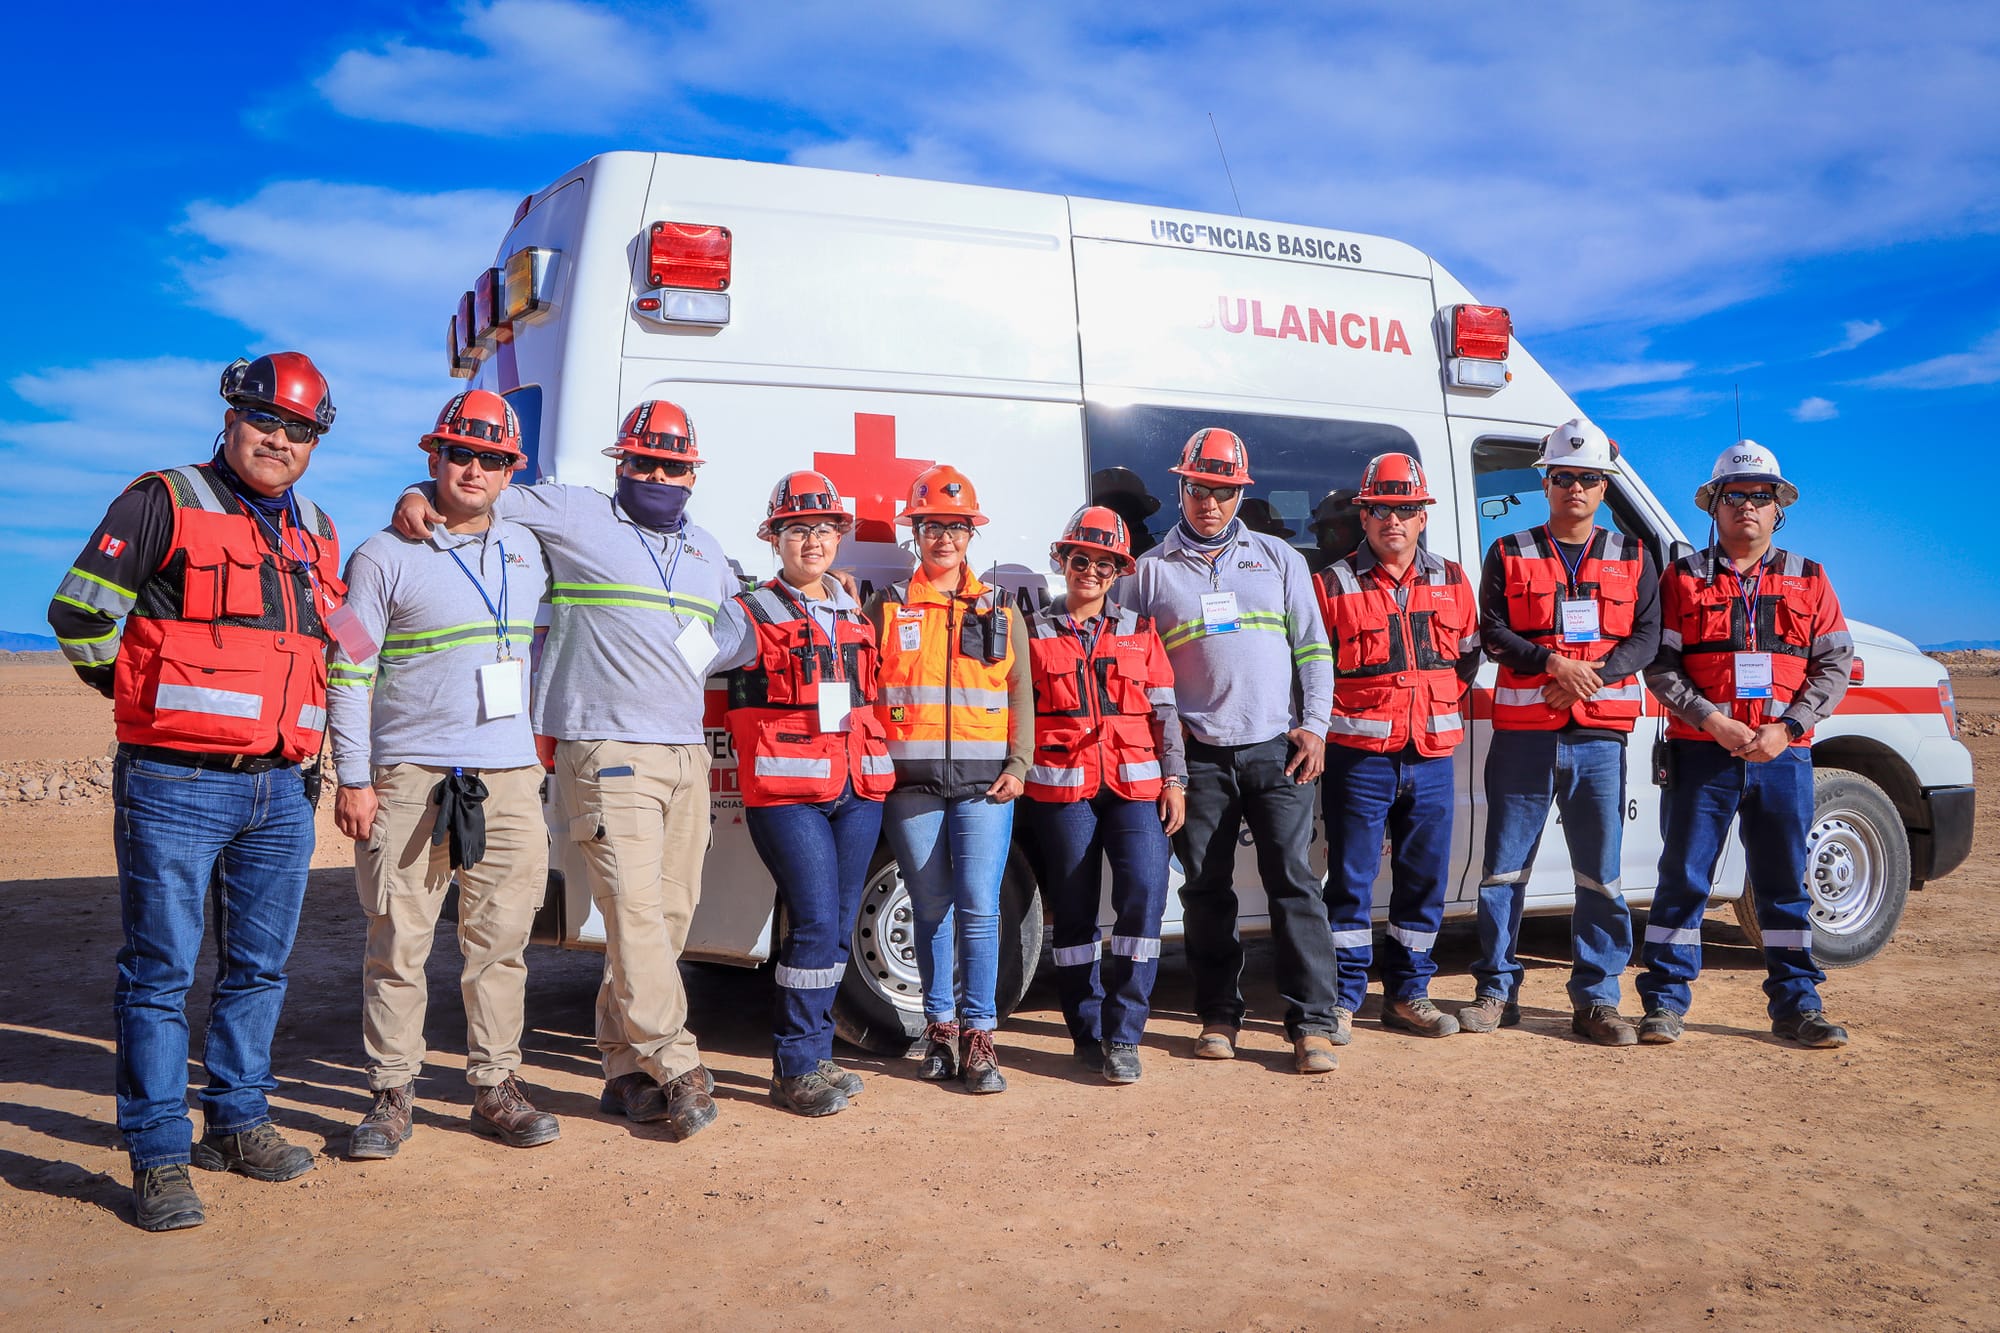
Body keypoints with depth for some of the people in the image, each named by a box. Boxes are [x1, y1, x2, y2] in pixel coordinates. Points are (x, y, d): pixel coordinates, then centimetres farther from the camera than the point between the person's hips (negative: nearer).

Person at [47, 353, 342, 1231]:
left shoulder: (317, 535, 16)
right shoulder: (164, 502, -2)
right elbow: (79, 615, -4)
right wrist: (148, 698, 4)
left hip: (280, 792, 6)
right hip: (176, 787, -6)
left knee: (259, 968, 12)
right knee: (160, 972, -1)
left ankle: (236, 1124, 26)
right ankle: (159, 1158, 7)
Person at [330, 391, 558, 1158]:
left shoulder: (527, 551, 14)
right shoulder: (386, 556, 0)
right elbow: (349, 672, -2)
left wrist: (542, 758, 18)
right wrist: (352, 778, -8)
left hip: (510, 778, 4)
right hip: (410, 778, -4)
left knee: (500, 943, 7)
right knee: (398, 944, 0)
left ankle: (496, 1089, 16)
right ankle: (392, 1096, 11)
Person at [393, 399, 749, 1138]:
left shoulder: (707, 551, 20)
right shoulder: (574, 516, 3)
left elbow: (733, 631, 29)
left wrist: (698, 656, 9)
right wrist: (419, 497, -13)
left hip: (688, 751, 7)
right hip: (608, 752, -7)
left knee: (670, 913, 7)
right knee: (635, 908, -14)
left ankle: (626, 1065, 17)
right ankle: (677, 1069, -10)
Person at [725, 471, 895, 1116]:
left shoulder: (855, 615, 18)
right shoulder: (753, 613, 3)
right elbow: (744, 710, -1)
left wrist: (877, 762, 19)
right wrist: (765, 777, -8)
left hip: (857, 791, 6)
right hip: (787, 791, -5)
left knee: (838, 927, 8)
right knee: (815, 923, -12)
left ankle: (812, 1054, 19)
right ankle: (796, 1069, -1)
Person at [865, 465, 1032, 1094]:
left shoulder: (1000, 610, 12)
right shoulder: (886, 607, 9)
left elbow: (1020, 696, 11)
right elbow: (862, 690, 8)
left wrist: (1018, 765, 0)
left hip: (983, 782, 0)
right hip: (911, 783, 0)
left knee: (979, 908, -7)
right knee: (932, 910, 7)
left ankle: (978, 1036, 2)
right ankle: (940, 1029, 20)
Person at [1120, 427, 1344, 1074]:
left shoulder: (1277, 558, 13)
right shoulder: (1151, 571, 9)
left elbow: (1312, 648, 11)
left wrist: (1313, 725, -1)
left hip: (1278, 750, 0)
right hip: (1200, 755, 0)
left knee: (1294, 881, -6)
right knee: (1207, 890, 5)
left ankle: (1311, 1024, 0)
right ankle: (1219, 1016, 18)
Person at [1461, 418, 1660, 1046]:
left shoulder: (1632, 558, 12)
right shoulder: (1510, 554, 8)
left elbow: (1647, 637, 3)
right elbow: (1492, 630, -1)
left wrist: (1591, 677, -13)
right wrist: (1552, 662, -16)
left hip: (1599, 734, 1)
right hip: (1522, 731, -1)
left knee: (1601, 871, 2)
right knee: (1504, 865, 3)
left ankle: (1596, 999, 12)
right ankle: (1497, 990, 14)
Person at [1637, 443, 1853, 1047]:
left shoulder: (1809, 580, 11)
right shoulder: (1683, 578, 6)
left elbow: (1834, 664, 5)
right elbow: (1660, 664, -2)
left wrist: (1786, 728, -9)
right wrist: (1713, 721, -15)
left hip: (1784, 755, 2)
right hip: (1701, 753, -2)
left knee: (1786, 884, 8)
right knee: (1684, 878, 1)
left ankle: (1796, 1004, 18)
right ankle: (1665, 1001, 9)